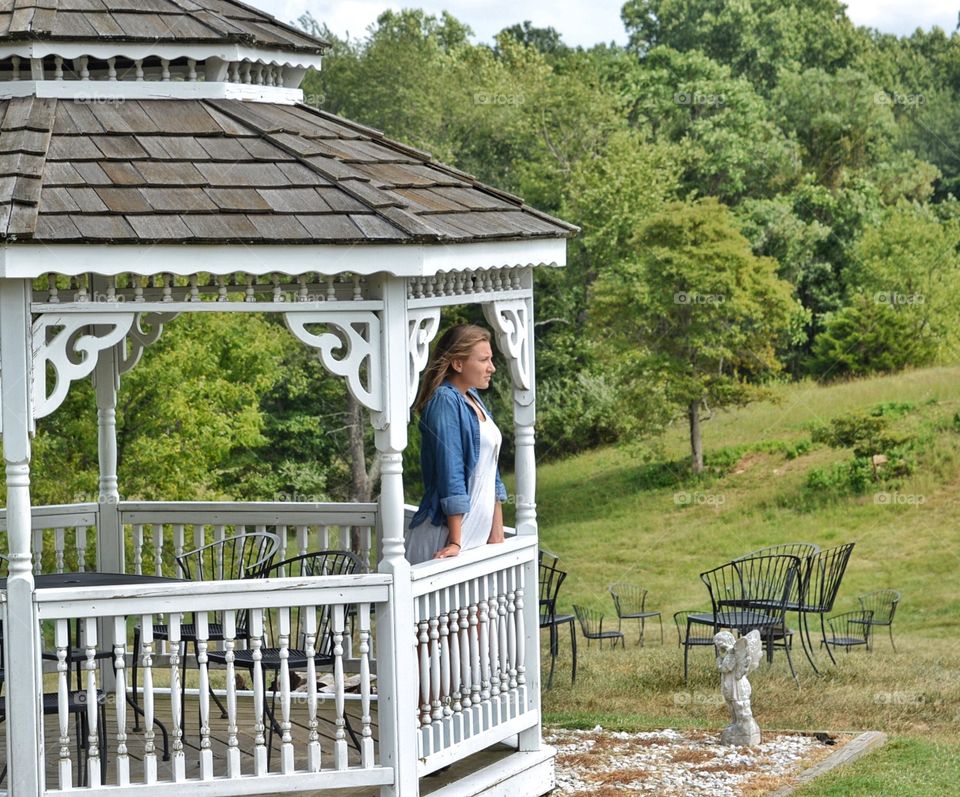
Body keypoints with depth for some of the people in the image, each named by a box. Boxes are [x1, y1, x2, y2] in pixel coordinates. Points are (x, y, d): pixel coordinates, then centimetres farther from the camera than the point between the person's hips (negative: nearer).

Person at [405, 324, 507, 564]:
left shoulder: (472, 398, 13)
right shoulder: (445, 401, -12)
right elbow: (450, 472, -17)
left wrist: (497, 533, 17)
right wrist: (455, 542, -21)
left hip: (478, 537, 8)